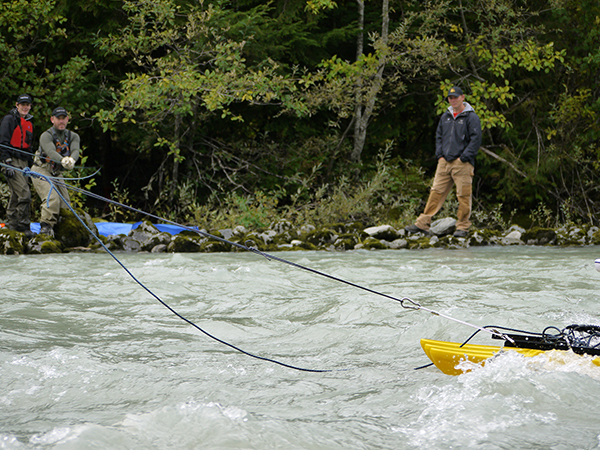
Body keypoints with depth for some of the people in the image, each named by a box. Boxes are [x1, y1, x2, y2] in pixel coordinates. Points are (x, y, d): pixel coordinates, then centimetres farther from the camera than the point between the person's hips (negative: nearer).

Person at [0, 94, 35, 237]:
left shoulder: (28, 122, 19)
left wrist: (30, 165, 21)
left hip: (23, 162, 8)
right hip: (12, 161, -8)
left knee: (16, 194, 9)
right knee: (24, 193, -15)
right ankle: (23, 225, -11)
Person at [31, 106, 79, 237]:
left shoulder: (73, 136, 2)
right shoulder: (46, 136, -15)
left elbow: (75, 151, -19)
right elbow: (51, 152, -34)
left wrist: (72, 160, -44)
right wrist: (63, 160, -56)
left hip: (56, 173, 6)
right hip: (40, 171, -6)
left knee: (65, 202, 3)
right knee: (52, 197, -26)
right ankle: (46, 226, -25)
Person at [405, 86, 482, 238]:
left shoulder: (471, 117, -3)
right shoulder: (445, 117, 16)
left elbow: (476, 140, -8)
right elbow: (439, 136, 23)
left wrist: (463, 158, -11)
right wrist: (440, 155, 9)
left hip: (462, 163, -5)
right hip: (444, 163, 5)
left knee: (463, 196, -4)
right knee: (436, 192, 3)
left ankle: (462, 227, 4)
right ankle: (423, 224, 4)